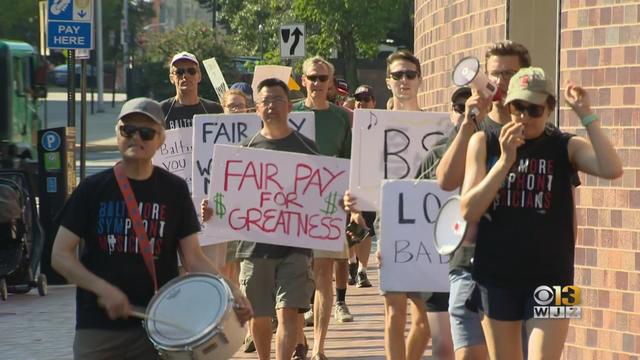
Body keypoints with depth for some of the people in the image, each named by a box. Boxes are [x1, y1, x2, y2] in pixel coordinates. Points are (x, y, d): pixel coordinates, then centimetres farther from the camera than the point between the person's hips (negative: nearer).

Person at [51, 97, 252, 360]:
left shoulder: (174, 190, 5)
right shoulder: (93, 189, 2)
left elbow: (193, 258, 4)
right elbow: (60, 255, 0)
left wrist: (230, 291, -14)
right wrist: (103, 289, -15)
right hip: (98, 327, -1)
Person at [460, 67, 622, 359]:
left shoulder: (565, 148, -2)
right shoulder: (485, 143, 0)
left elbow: (612, 169, -21)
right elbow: (468, 211, -9)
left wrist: (585, 115, -20)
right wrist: (505, 160, -18)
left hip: (550, 279, -2)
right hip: (496, 277, 2)